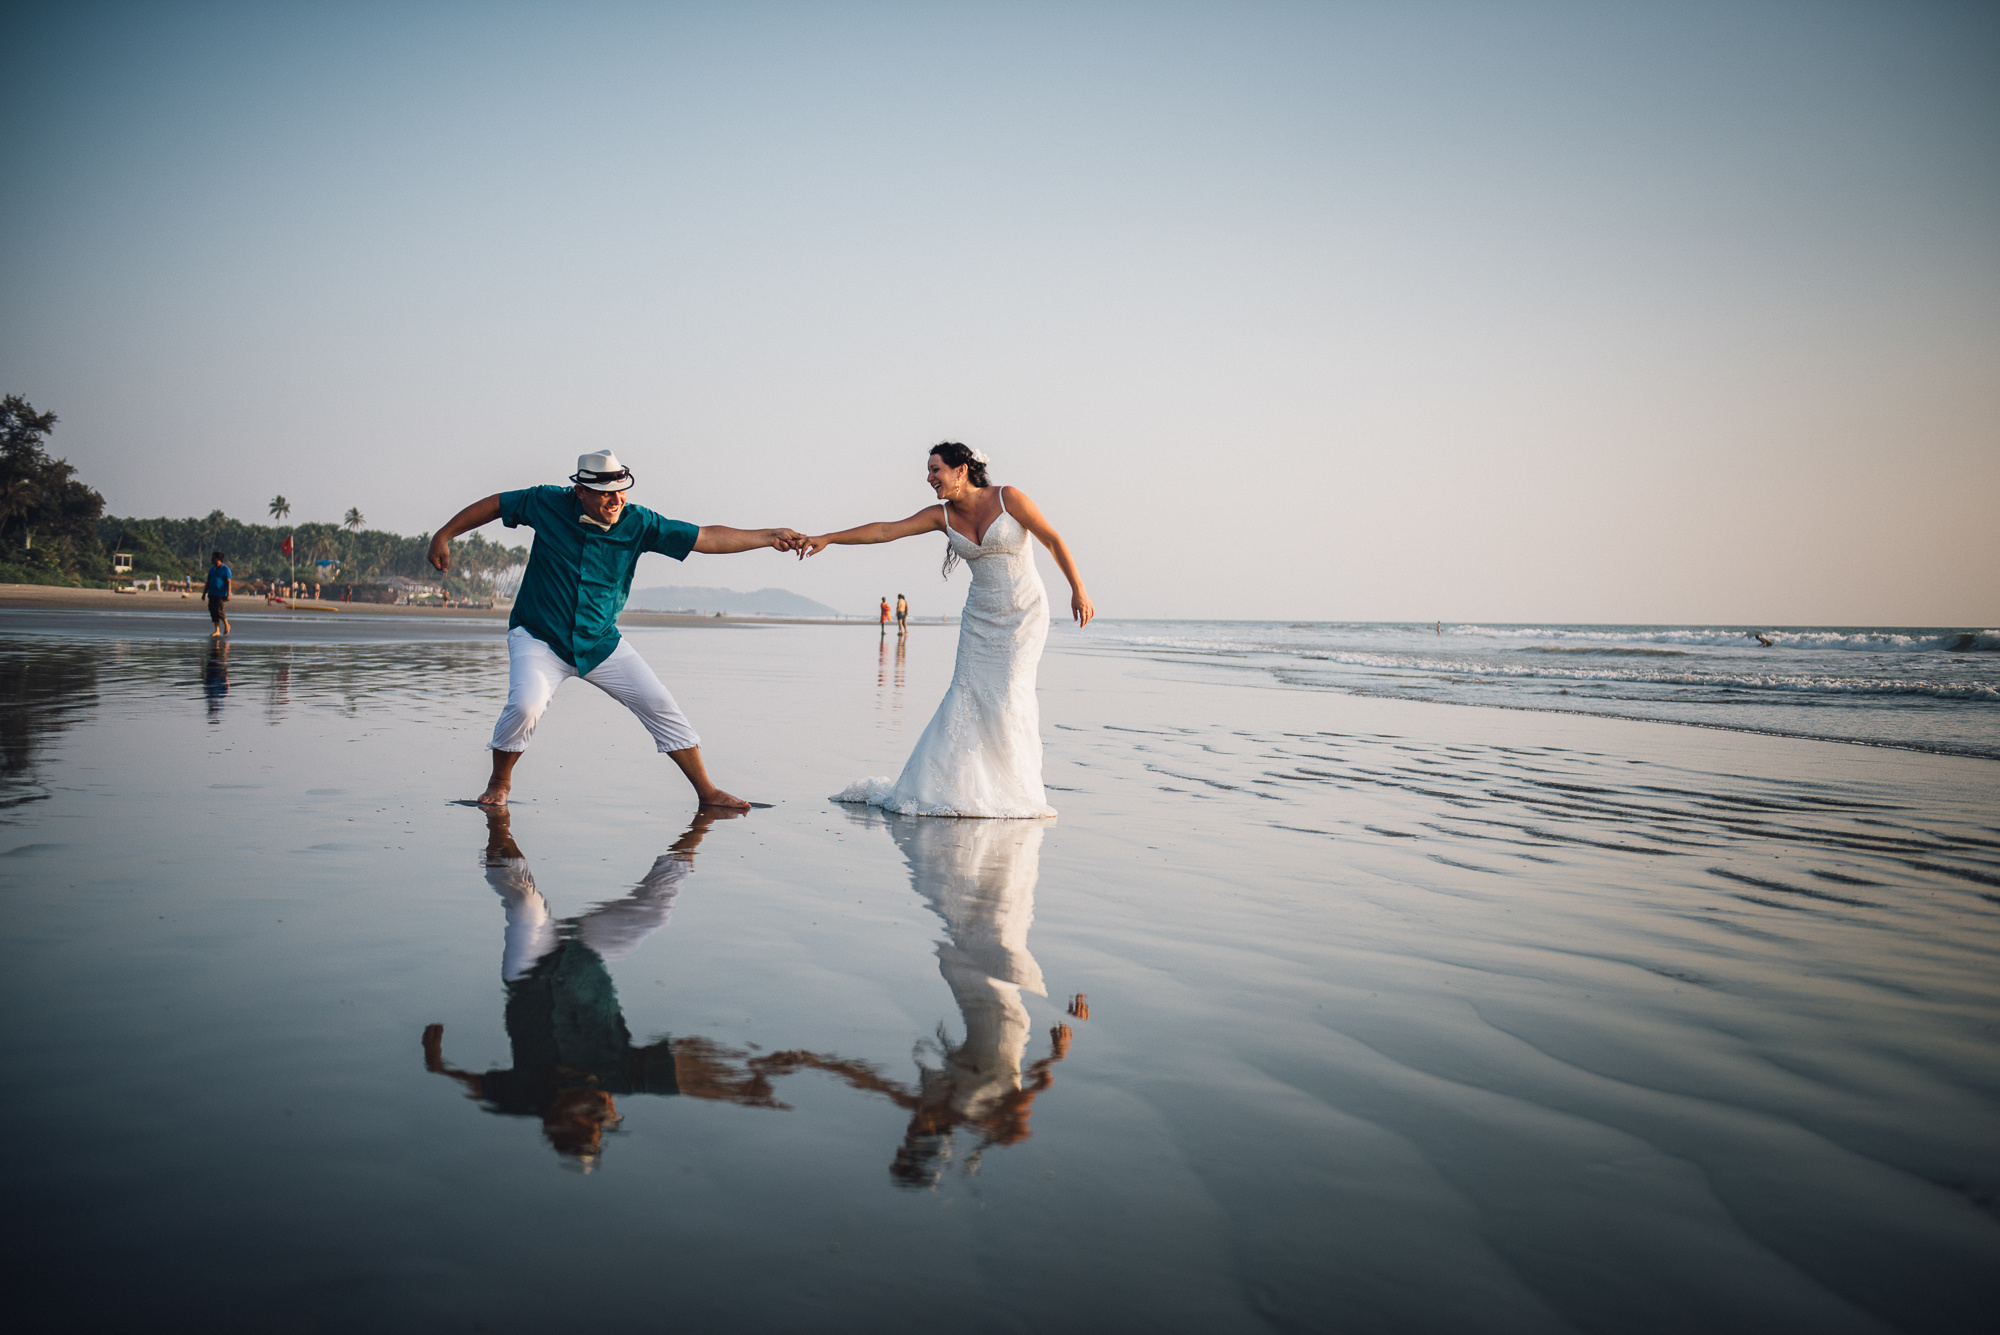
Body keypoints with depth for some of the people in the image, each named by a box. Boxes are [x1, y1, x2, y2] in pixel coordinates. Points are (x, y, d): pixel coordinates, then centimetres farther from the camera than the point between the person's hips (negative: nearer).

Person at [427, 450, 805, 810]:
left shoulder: (637, 523, -9)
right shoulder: (547, 504, -12)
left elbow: (706, 537, -9)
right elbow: (495, 504, 5)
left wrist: (769, 537, -16)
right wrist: (444, 535, 5)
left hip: (602, 644, 3)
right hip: (539, 639, -3)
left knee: (661, 706, -2)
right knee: (527, 703, -27)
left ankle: (706, 791, 10)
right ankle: (499, 782, 2)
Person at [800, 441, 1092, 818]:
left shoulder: (1008, 498, -10)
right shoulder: (942, 515, 2)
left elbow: (1053, 540, -6)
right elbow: (885, 530, -4)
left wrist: (1078, 590, -10)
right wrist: (828, 538, -11)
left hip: (1024, 612, -4)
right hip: (980, 617, 4)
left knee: (1007, 697, -10)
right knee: (967, 695, -3)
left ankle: (1012, 790, 2)